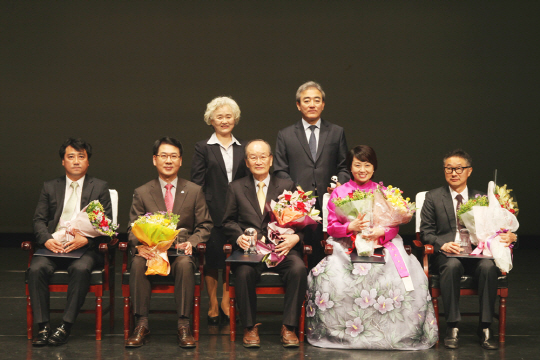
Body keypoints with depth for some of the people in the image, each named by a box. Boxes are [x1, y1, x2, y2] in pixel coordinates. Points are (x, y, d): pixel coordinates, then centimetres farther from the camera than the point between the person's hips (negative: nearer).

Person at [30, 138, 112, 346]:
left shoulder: (99, 188, 12)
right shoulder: (50, 187, 18)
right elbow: (39, 220, 11)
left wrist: (85, 239, -14)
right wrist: (47, 240, -12)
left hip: (85, 248, -2)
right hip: (53, 246, 2)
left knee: (80, 269, -35)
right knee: (36, 269, -29)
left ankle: (65, 327, -31)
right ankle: (43, 327, -24)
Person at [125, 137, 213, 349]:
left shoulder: (195, 191, 11)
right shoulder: (141, 193, 10)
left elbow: (204, 226, 8)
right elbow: (133, 229, 6)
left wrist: (191, 242, -15)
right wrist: (139, 245, -18)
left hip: (180, 252, 0)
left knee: (185, 264, -36)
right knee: (138, 263, -34)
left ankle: (183, 325, -30)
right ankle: (141, 324, -28)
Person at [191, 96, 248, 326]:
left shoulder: (243, 149, 11)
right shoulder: (203, 148, 3)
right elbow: (196, 184, 0)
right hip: (212, 213, -2)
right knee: (211, 260, 2)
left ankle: (226, 304, 16)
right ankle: (213, 305, 14)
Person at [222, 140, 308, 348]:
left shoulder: (287, 187, 16)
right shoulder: (236, 188, 17)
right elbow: (228, 222, 12)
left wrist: (295, 237, -11)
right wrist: (239, 237, -9)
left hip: (281, 248, 0)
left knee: (298, 269, -31)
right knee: (244, 272, -34)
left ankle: (288, 327, -18)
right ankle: (250, 327, -14)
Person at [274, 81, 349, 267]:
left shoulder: (337, 133, 15)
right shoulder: (285, 135, 12)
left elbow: (344, 167, 14)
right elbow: (280, 171, 8)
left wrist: (339, 184, -7)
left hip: (328, 205, 1)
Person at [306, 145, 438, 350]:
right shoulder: (339, 193, 13)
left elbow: (394, 227, 10)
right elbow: (332, 226, 6)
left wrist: (380, 232, -14)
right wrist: (350, 227, -16)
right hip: (347, 248, 0)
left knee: (400, 278, -30)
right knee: (332, 277, -33)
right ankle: (342, 331, -17)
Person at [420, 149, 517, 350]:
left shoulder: (481, 199, 17)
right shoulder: (433, 198, 12)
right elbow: (426, 232, 6)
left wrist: (509, 236, -12)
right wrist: (442, 244, -15)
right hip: (446, 254, -1)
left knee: (489, 266, -33)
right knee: (452, 265, -37)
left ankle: (485, 328, -25)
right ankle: (452, 328, -29)